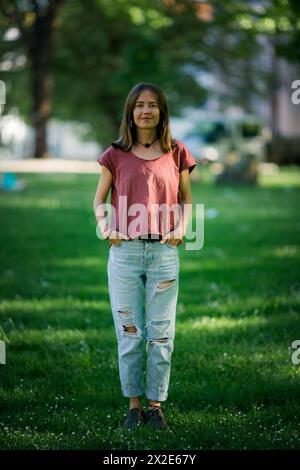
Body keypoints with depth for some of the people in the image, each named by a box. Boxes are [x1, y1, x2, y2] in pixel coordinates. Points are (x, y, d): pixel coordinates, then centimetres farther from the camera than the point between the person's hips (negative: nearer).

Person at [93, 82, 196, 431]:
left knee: (161, 334, 3)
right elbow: (99, 200, 10)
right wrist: (105, 228, -8)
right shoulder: (116, 155, 4)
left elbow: (186, 198, 13)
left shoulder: (176, 153, 6)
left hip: (164, 251, 0)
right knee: (129, 331, 4)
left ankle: (155, 405, 13)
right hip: (124, 251, 0)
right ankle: (134, 405, 14)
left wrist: (181, 228, -5)